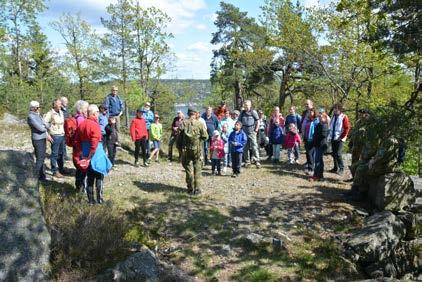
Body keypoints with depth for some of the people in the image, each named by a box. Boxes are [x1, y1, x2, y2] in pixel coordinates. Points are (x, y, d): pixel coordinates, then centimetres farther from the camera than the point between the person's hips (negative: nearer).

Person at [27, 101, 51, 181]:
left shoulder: (37, 115, 11)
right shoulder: (31, 117, -16)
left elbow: (44, 125, 12)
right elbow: (40, 128, -22)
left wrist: (47, 135, -2)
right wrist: (45, 127, 0)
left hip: (43, 138, 9)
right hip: (38, 140, -9)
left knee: (42, 157, 17)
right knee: (39, 159, -1)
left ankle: (42, 174, 29)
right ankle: (38, 176, 10)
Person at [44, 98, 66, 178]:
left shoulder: (61, 112, 12)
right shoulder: (50, 113, -12)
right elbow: (44, 123, -17)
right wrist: (48, 135, -17)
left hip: (62, 135, 7)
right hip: (55, 136, -7)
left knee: (61, 153, 16)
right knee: (55, 154, 1)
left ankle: (61, 169, 29)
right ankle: (55, 171, 9)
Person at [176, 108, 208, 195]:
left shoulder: (183, 123, -2)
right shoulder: (199, 124, -6)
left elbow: (179, 137, -1)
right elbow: (205, 137, -6)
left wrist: (179, 148, 11)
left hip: (186, 149, 1)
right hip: (197, 149, -1)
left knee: (188, 169, 12)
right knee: (197, 169, 8)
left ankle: (190, 189, 15)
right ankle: (197, 189, 9)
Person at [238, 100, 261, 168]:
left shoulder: (253, 112, -1)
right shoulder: (242, 113, 9)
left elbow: (258, 121, 2)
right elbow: (239, 122, 16)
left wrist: (256, 130, -4)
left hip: (252, 132, -4)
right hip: (244, 132, 4)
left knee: (254, 147, -9)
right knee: (245, 148, 8)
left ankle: (257, 161, -7)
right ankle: (247, 161, 18)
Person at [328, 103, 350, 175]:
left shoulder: (344, 117, -8)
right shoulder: (333, 117, 13)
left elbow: (347, 128, -10)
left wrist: (342, 137, -11)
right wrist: (330, 135, 11)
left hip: (339, 139, -7)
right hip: (333, 138, 7)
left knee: (338, 154, -12)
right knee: (334, 154, 11)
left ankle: (341, 169, -1)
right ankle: (335, 168, 21)